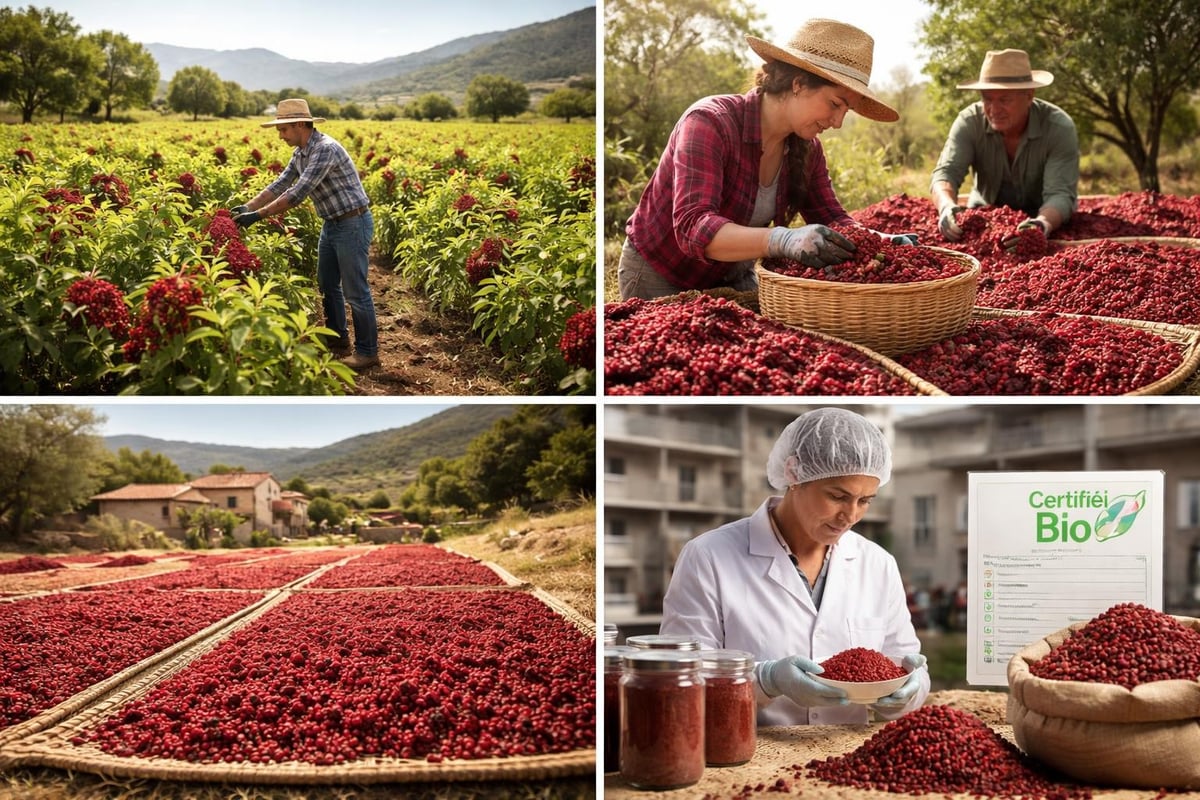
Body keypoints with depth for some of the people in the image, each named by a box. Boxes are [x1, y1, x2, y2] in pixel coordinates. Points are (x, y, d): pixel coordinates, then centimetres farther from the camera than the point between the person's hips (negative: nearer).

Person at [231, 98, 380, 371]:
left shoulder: (325, 149, -24)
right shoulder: (301, 152, 7)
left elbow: (297, 193, -28)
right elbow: (280, 184, 9)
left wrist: (258, 215, -26)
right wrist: (248, 207, -2)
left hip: (353, 223, -10)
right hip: (331, 224, 10)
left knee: (355, 291, -3)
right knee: (327, 285, 16)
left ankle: (367, 352, 7)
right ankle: (338, 342, 28)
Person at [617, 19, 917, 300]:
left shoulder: (807, 150, -7)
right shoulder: (709, 123, -29)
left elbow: (831, 221, -4)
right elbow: (692, 227, -41)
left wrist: (880, 239, -26)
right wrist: (782, 240, -55)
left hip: (734, 278, 6)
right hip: (659, 278, -6)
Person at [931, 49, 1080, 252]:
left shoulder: (1059, 127, -21)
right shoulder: (969, 122, -15)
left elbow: (1060, 193, -28)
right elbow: (946, 173, -24)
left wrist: (1043, 224, -52)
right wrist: (947, 207, -48)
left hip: (1041, 216, -2)